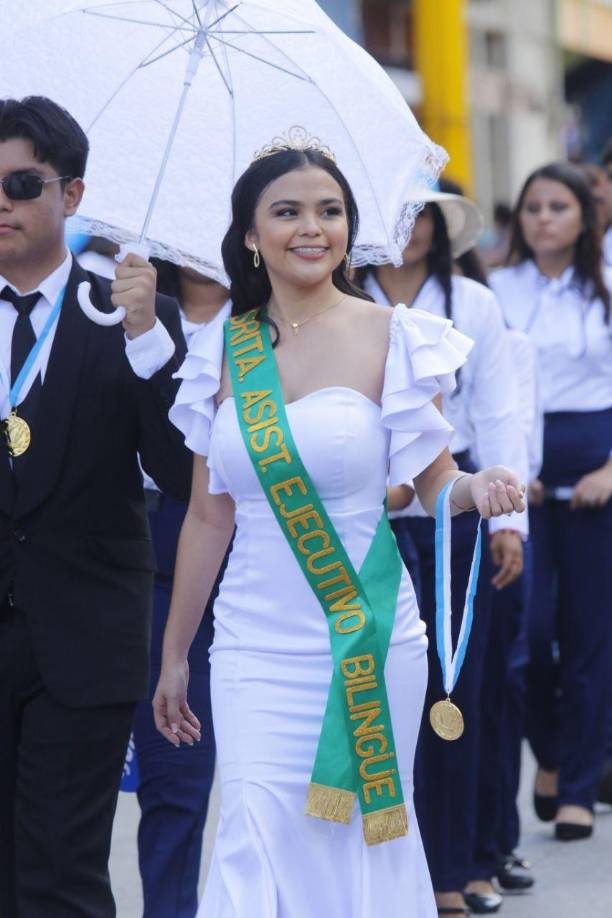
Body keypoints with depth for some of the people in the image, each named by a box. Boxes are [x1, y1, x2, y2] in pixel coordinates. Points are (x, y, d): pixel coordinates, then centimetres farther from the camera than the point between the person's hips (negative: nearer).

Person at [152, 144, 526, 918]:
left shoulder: (392, 338, -2)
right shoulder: (222, 347, 6)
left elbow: (432, 482, 1)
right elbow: (208, 516, 11)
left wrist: (477, 489, -22)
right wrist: (173, 654, 13)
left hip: (370, 642, -2)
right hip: (255, 645, 2)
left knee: (359, 841, 4)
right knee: (260, 848, -6)